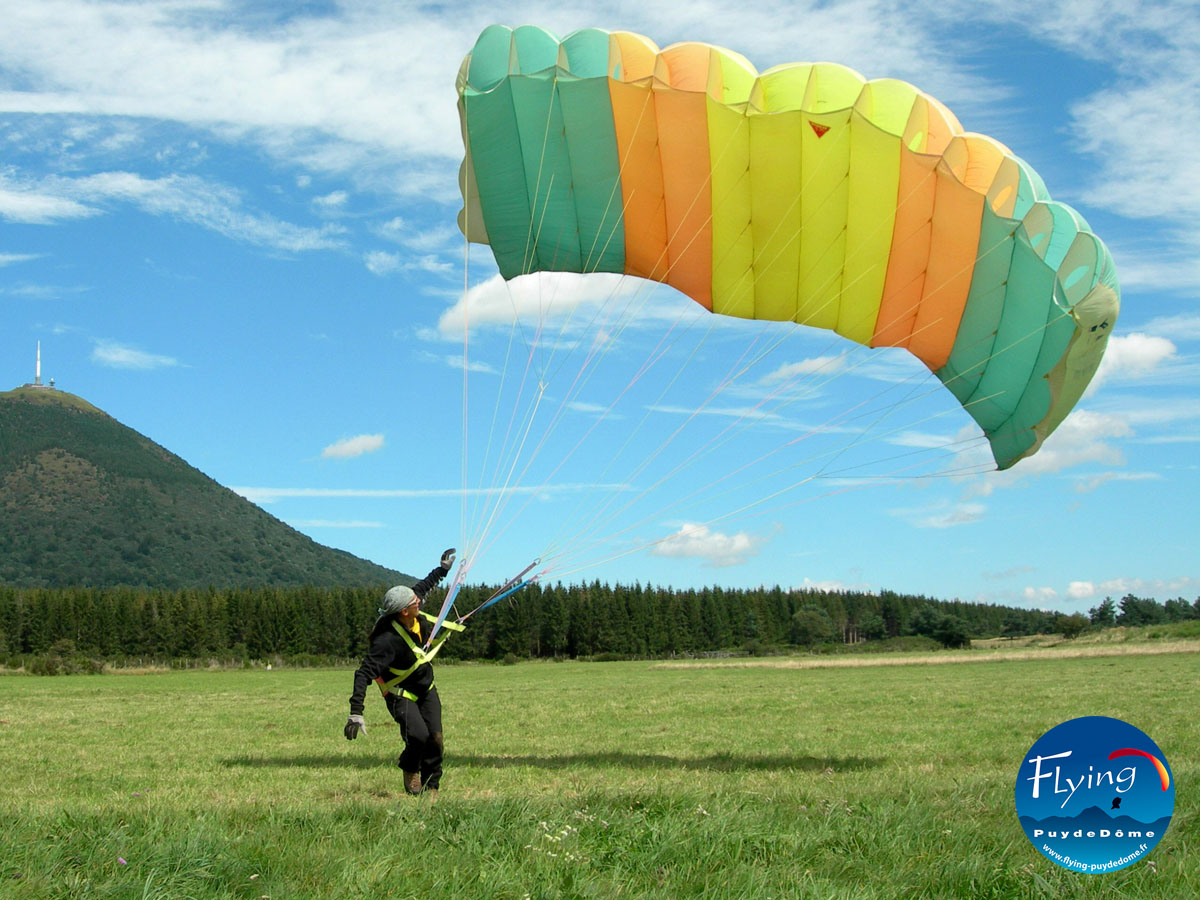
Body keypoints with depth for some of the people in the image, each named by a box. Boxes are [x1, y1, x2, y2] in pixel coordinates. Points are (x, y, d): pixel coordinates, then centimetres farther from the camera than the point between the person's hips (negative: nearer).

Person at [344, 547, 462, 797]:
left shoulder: (418, 618, -12)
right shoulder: (387, 640, -34)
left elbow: (422, 587, 11)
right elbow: (364, 674, -36)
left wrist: (442, 570, 22)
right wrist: (356, 713, -42)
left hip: (426, 689, 7)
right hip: (401, 694, -7)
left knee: (434, 738, -4)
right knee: (418, 735, -26)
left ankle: (430, 787, 15)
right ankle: (410, 770, 8)